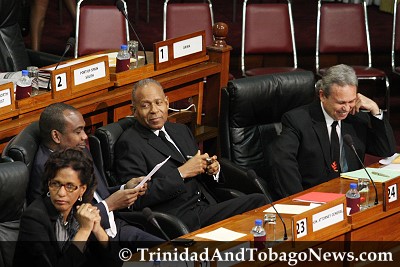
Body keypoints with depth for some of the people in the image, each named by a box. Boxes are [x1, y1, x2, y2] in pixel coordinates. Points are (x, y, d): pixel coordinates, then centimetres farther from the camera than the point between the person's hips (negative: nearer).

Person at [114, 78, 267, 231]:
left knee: (257, 201, -16)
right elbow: (137, 199, -14)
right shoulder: (129, 143, -4)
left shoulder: (181, 130, 21)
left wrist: (212, 169, 4)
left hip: (206, 208, 8)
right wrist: (181, 173, -14)